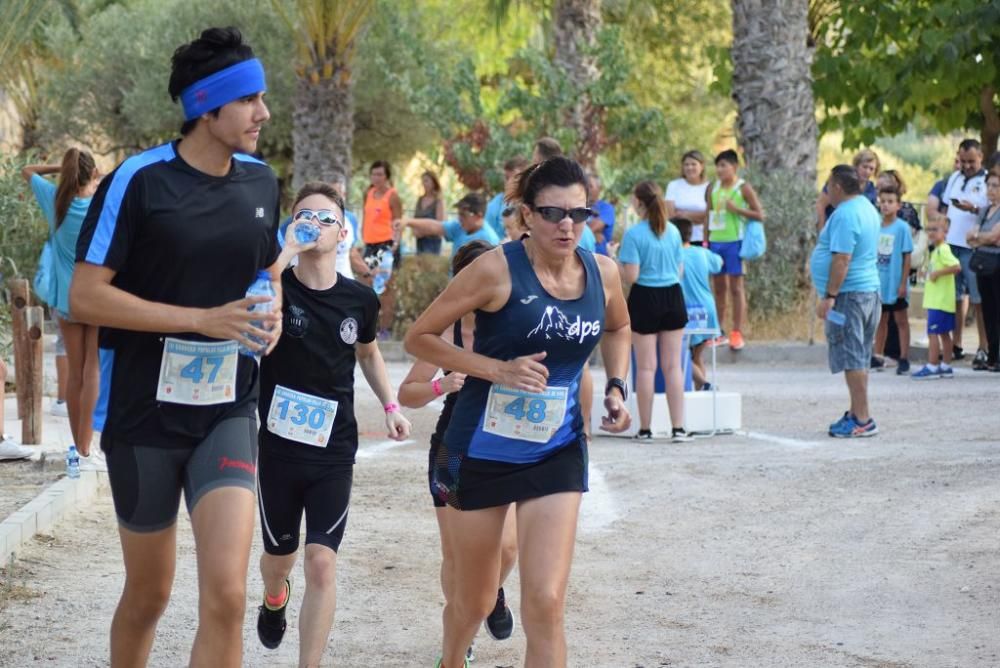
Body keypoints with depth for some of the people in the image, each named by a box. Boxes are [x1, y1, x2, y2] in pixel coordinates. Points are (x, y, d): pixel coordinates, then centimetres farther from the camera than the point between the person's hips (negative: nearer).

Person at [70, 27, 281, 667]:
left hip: (227, 413, 3)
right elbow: (85, 296, -15)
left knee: (226, 597, -14)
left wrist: (270, 315, -1)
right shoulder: (139, 180, -12)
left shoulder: (262, 182, 4)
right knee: (148, 596, 12)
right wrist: (202, 319, -20)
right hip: (146, 415, -3)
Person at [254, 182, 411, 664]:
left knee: (322, 564, -11)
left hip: (334, 453, 1)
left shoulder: (359, 299, 0)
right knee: (280, 554, 18)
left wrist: (390, 405, 9)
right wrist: (288, 250, -39)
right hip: (279, 448, -1)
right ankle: (274, 598, 55)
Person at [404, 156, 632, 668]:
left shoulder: (602, 273, -2)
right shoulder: (498, 270, -16)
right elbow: (418, 338, -12)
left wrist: (615, 387, 5)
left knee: (545, 605, -12)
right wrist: (499, 369, -21)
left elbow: (618, 328, 22)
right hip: (483, 450, -2)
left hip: (557, 453, 2)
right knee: (475, 602, 14)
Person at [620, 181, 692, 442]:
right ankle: (678, 428, 3)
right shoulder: (673, 231, 4)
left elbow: (631, 276, -15)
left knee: (646, 367, 3)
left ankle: (645, 429, 6)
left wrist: (615, 260, 2)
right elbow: (680, 271, 9)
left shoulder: (634, 234, -13)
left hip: (645, 298, -4)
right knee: (673, 366, 6)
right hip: (673, 297, 4)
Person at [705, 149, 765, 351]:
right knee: (718, 287, 9)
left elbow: (760, 215, -7)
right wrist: (705, 241, 9)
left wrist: (736, 209, -16)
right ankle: (717, 333, 14)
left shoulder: (743, 188, -4)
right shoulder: (712, 189, 9)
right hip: (715, 241, 5)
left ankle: (737, 333, 1)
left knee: (736, 286, -2)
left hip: (735, 241, -5)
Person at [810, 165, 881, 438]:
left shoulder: (845, 215, -17)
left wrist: (829, 297, -23)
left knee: (852, 359, -8)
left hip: (848, 293, -10)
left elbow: (842, 259, -24)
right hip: (869, 290, 10)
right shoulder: (867, 208, 16)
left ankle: (862, 420, -8)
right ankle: (857, 414, 20)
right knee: (857, 358, 15)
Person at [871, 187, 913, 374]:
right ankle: (878, 357, 22)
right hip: (878, 282, 5)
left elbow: (907, 257, -8)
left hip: (895, 283, -5)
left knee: (901, 320, 3)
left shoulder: (902, 227, -9)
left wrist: (903, 283, -11)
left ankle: (904, 359, 6)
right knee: (881, 319, 14)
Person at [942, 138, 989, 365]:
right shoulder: (954, 178, 16)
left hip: (973, 247, -6)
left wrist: (974, 209, -23)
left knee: (978, 299, -5)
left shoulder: (988, 181, -5)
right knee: (955, 296, 10)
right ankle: (956, 345, 16)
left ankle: (983, 347, -1)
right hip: (951, 244, 6)